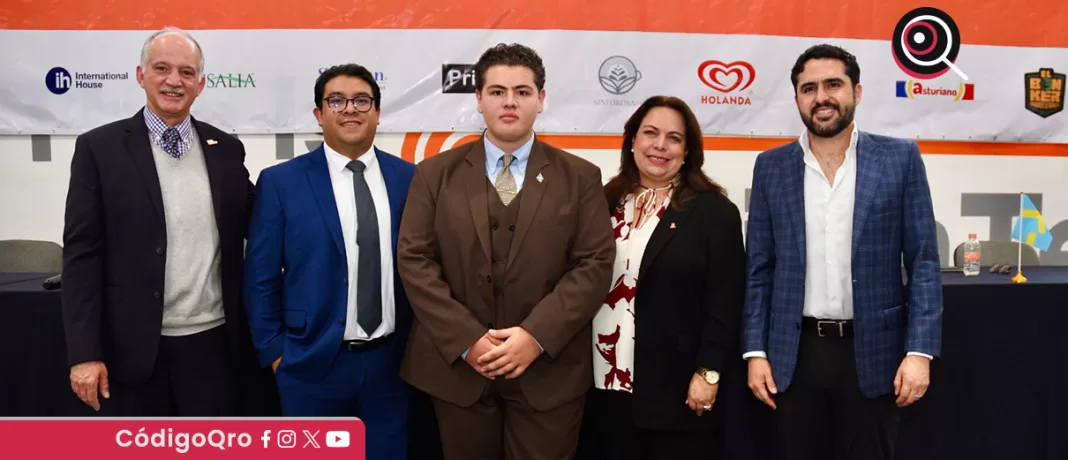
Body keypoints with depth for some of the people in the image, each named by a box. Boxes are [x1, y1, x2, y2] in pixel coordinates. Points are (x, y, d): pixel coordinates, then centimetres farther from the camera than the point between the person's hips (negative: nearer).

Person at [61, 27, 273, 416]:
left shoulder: (227, 149, 7)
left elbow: (252, 228, 14)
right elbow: (82, 255, -5)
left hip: (212, 343, 2)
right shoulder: (100, 148, -2)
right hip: (133, 348, -2)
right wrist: (84, 353, -11)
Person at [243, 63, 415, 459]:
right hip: (314, 364, -1)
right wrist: (274, 352, -3)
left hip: (392, 361, 2)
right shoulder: (281, 182, -3)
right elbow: (261, 277, -1)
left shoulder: (409, 178, 2)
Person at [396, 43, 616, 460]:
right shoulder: (435, 174, 5)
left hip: (548, 371, 0)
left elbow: (595, 265, -3)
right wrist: (467, 340, -12)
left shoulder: (580, 178, 4)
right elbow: (414, 260, -2)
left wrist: (537, 336, -15)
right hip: (458, 366, 1)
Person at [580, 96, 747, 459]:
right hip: (606, 385, 4)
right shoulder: (606, 203, 8)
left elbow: (724, 302, -7)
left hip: (678, 388, -4)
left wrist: (708, 373, -13)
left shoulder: (714, 211, -4)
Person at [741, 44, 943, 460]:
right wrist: (755, 351, -1)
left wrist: (920, 350, -9)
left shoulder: (900, 158, 0)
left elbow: (923, 263, -2)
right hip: (795, 354, 1)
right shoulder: (772, 166, 4)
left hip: (871, 351, -1)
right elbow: (759, 268, 5)